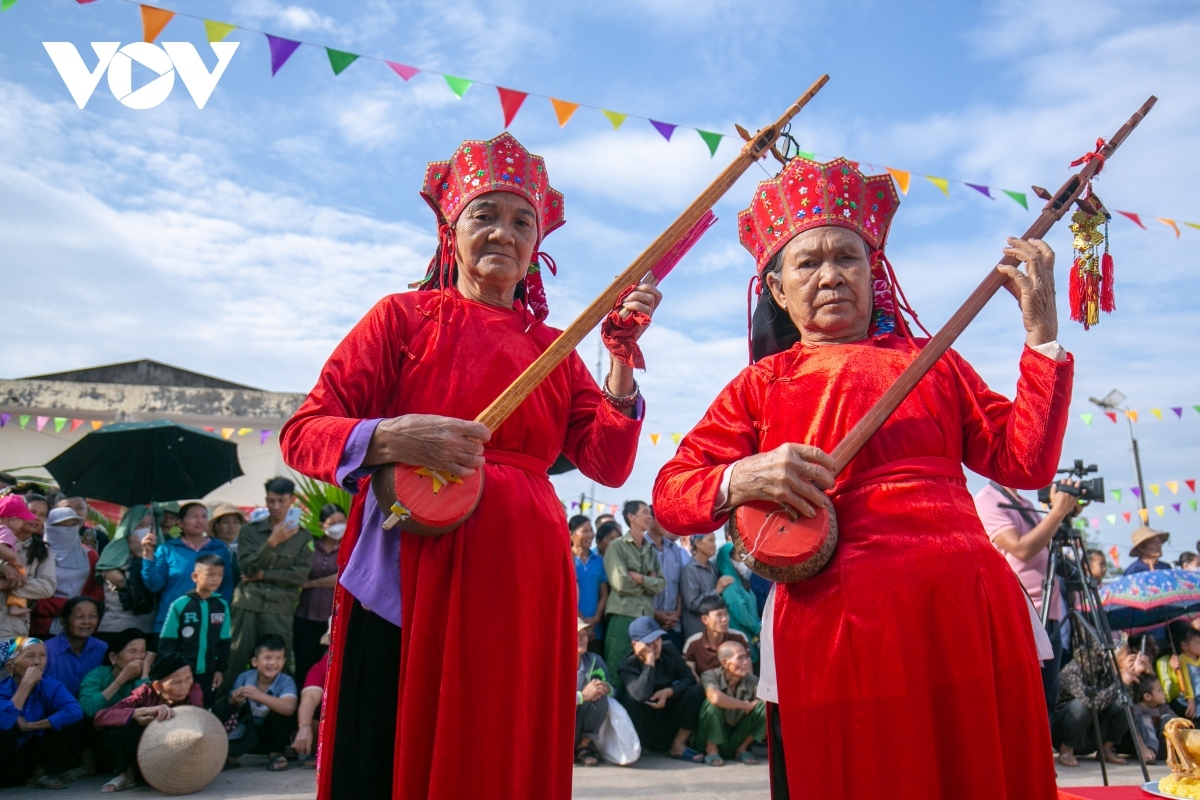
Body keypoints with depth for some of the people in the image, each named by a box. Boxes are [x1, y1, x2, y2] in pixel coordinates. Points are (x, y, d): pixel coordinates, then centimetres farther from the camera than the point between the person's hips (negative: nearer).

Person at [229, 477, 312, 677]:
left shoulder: (303, 536, 6)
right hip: (248, 605, 1)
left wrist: (264, 575, -5)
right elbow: (247, 567, -4)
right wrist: (272, 541, -15)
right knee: (236, 662, 2)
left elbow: (301, 574, -3)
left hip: (280, 609, 0)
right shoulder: (249, 530, 7)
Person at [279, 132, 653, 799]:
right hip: (407, 575, -3)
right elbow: (303, 432, -2)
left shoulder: (553, 347, 13)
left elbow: (609, 464, 2)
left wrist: (622, 359, -8)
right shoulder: (405, 316, 5)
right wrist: (391, 439, -20)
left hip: (519, 579, 3)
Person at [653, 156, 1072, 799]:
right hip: (834, 620, -2)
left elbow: (1026, 462, 8)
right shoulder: (761, 386, 9)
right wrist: (741, 480, -19)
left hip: (967, 612, 3)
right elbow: (670, 494, 2)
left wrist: (1043, 335, 5)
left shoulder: (934, 364, 17)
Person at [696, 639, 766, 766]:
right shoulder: (710, 676, -21)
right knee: (712, 702, -32)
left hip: (738, 738, 3)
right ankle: (711, 750, -9)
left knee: (763, 705, -17)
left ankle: (742, 748, 2)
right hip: (713, 737, -3)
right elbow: (716, 697, -42)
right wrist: (746, 705, -29)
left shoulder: (751, 680, -10)